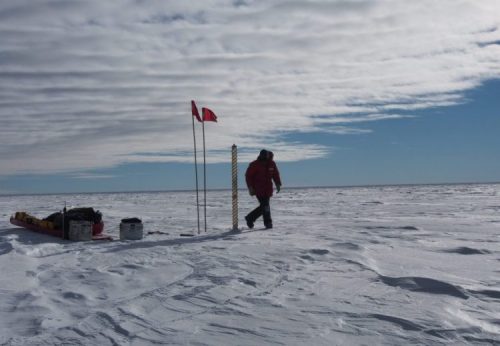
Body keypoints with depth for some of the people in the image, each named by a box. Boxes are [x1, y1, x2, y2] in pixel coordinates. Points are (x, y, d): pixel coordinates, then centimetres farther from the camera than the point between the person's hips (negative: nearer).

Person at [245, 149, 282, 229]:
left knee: (263, 206, 7)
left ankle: (250, 218, 22)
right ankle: (268, 222, -2)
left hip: (268, 189, 6)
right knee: (265, 205, -13)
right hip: (258, 189, -5)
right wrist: (250, 187, -11)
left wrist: (278, 184, 3)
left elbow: (276, 174, 12)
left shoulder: (272, 163, 1)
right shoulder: (254, 165, -11)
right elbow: (248, 176, -5)